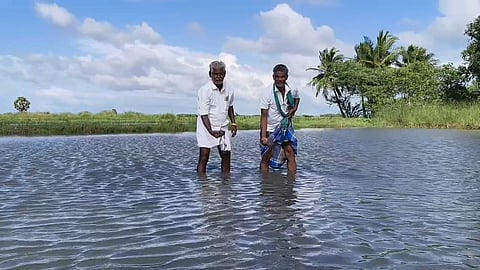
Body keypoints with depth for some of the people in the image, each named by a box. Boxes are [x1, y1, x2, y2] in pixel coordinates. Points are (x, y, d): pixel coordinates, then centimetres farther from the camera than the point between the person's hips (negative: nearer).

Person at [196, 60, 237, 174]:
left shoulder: (228, 90, 2)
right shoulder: (204, 90, -14)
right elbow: (203, 114, -16)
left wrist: (233, 123, 11)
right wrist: (211, 131, -21)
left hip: (223, 127, 5)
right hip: (207, 127, -5)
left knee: (226, 156, 7)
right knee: (204, 157, -9)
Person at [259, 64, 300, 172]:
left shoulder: (292, 91, -3)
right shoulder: (267, 93, -16)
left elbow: (297, 98, 24)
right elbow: (264, 116, -17)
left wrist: (294, 108, 4)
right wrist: (263, 136, -23)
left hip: (286, 128, 3)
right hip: (270, 131, -3)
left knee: (291, 156, -3)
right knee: (266, 159, 3)